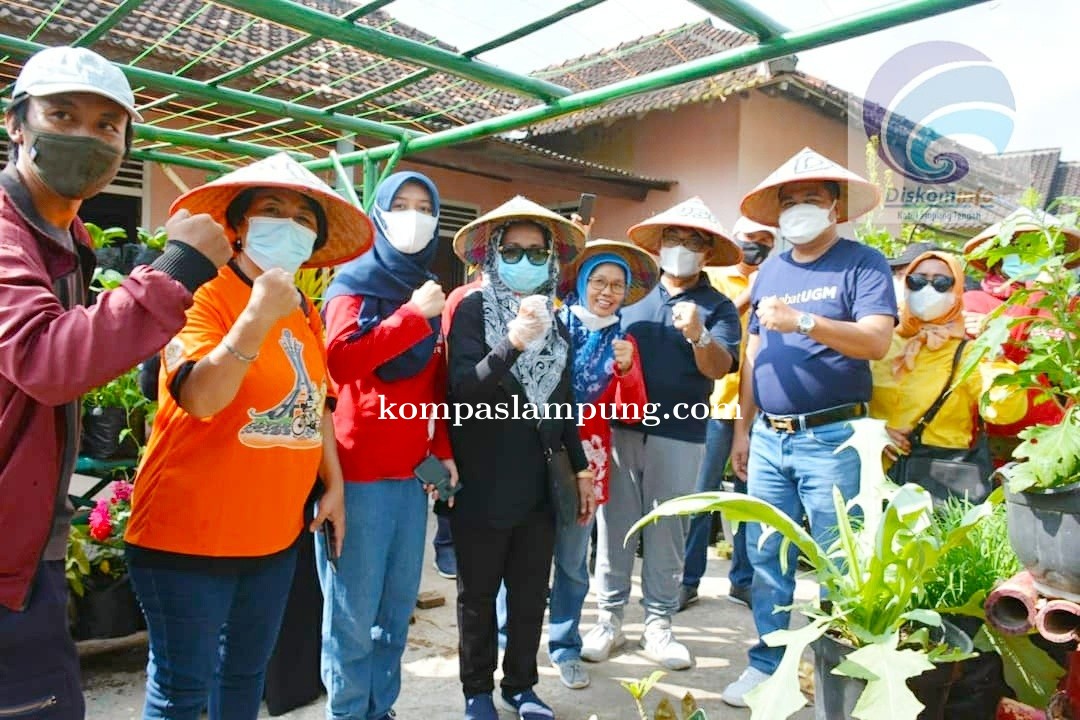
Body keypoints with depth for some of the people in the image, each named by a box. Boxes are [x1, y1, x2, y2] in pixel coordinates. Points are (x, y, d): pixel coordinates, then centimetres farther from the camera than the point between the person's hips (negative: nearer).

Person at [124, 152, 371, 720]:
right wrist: (258, 317, -33)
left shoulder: (305, 311, 9)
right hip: (190, 535, -7)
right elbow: (200, 400, -26)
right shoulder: (204, 294, -12)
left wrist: (334, 485, 12)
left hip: (275, 535, 7)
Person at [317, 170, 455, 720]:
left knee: (398, 605, 13)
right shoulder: (355, 281, -1)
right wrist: (413, 314, -15)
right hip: (359, 469, -6)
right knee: (353, 610, 0)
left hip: (412, 469, 6)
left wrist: (444, 450, 7)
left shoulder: (431, 292, 17)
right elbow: (339, 360, -18)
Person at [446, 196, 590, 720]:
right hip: (483, 484, -4)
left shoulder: (555, 321, 10)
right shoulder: (472, 310, -7)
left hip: (540, 482, 5)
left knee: (531, 593, 13)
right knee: (479, 594, 10)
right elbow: (462, 389, -20)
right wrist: (512, 344, -33)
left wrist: (580, 468, 15)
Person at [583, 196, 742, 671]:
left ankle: (658, 624, 20)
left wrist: (698, 335, -27)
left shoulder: (718, 306, 4)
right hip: (621, 427, 2)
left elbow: (720, 369, -9)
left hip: (679, 435, -2)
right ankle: (610, 619, 18)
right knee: (615, 525, 6)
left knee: (667, 530, 8)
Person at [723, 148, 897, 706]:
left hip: (832, 439, -5)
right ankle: (767, 664, 23)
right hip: (769, 438, 6)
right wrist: (742, 429, 14)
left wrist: (802, 321, -25)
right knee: (766, 557, 10)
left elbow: (877, 341, -16)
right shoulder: (770, 272, 15)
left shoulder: (862, 264, -2)